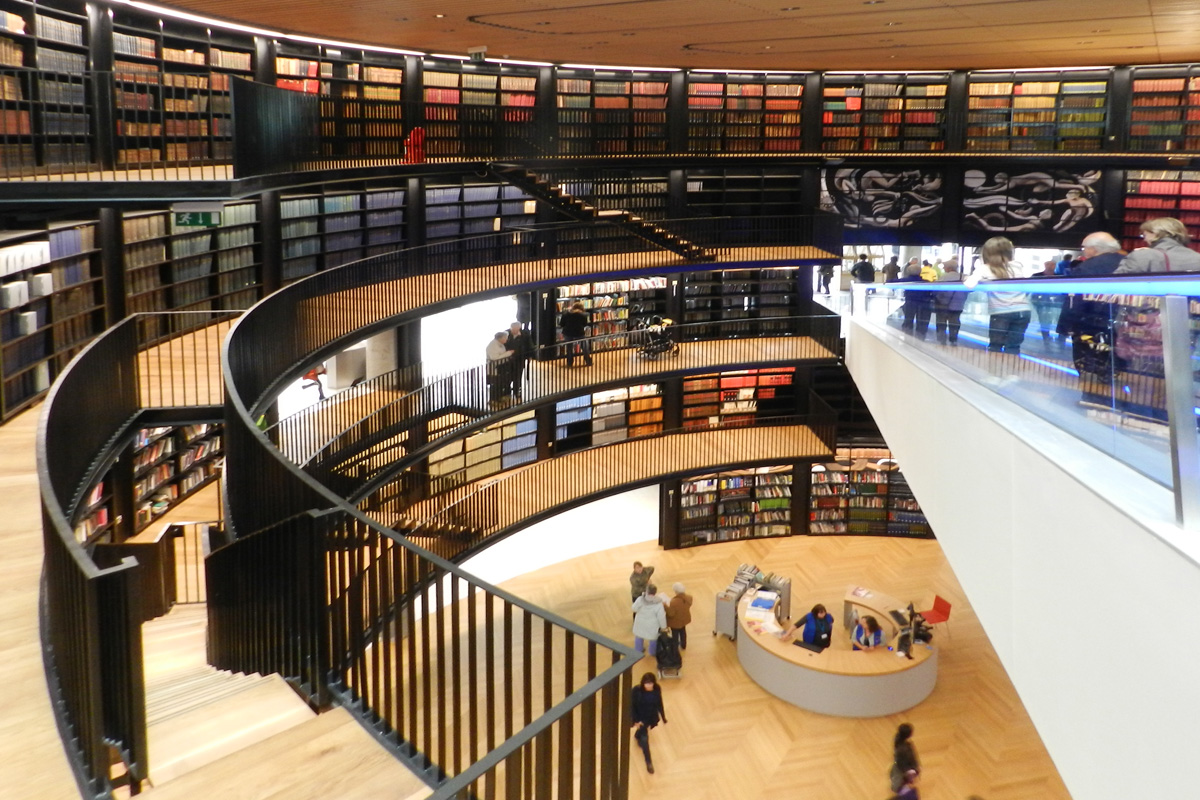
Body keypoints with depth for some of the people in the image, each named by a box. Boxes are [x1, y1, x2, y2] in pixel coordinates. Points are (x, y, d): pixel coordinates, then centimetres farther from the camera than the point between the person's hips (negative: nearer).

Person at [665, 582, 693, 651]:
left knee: (675, 635, 22)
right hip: (684, 619, 5)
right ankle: (683, 646, 56)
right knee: (683, 632, 33)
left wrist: (666, 606, -17)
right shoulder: (689, 597, -24)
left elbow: (671, 614, -29)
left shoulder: (674, 602, -42)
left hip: (676, 622, -5)